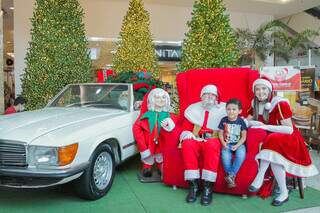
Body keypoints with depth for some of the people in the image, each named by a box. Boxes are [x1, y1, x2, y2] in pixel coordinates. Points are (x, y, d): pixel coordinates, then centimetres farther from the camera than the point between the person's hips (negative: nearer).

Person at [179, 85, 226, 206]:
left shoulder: (223, 109, 11)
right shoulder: (193, 109, 16)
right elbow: (185, 128, 15)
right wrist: (187, 135, -7)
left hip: (213, 140, -2)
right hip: (196, 140, 2)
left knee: (211, 145, -38)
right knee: (188, 144, -33)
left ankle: (208, 187, -32)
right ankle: (193, 184, -28)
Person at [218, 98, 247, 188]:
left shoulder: (241, 121, -3)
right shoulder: (224, 120, 0)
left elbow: (244, 136, -1)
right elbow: (220, 134, 5)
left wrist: (237, 146, -14)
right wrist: (223, 143, -12)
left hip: (238, 144, 0)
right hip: (227, 144, 1)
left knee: (241, 155, -32)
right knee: (225, 156, -29)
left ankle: (231, 175, -17)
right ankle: (231, 176, -12)